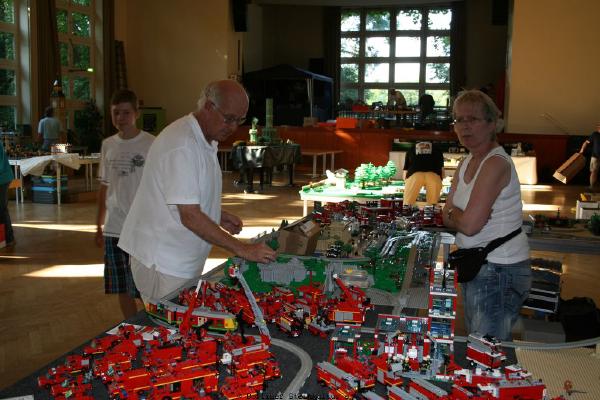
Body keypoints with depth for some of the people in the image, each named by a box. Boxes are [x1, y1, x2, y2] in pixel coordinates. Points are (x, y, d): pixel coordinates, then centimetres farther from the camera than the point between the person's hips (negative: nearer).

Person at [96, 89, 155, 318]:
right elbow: (104, 188, 14)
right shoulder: (107, 145, 7)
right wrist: (99, 226, 15)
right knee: (122, 289, 14)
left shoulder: (151, 144, -8)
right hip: (114, 230, 5)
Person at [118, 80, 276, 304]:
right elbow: (190, 217, -26)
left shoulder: (206, 141, 10)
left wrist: (217, 216, 6)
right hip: (162, 264, -9)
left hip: (185, 264, 9)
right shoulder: (181, 145, -22)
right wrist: (241, 249, -23)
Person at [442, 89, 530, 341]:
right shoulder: (466, 162, 11)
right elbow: (446, 216, 8)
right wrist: (460, 215, -12)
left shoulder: (496, 163, -19)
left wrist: (452, 213, -4)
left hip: (499, 271, -9)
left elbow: (469, 224, -23)